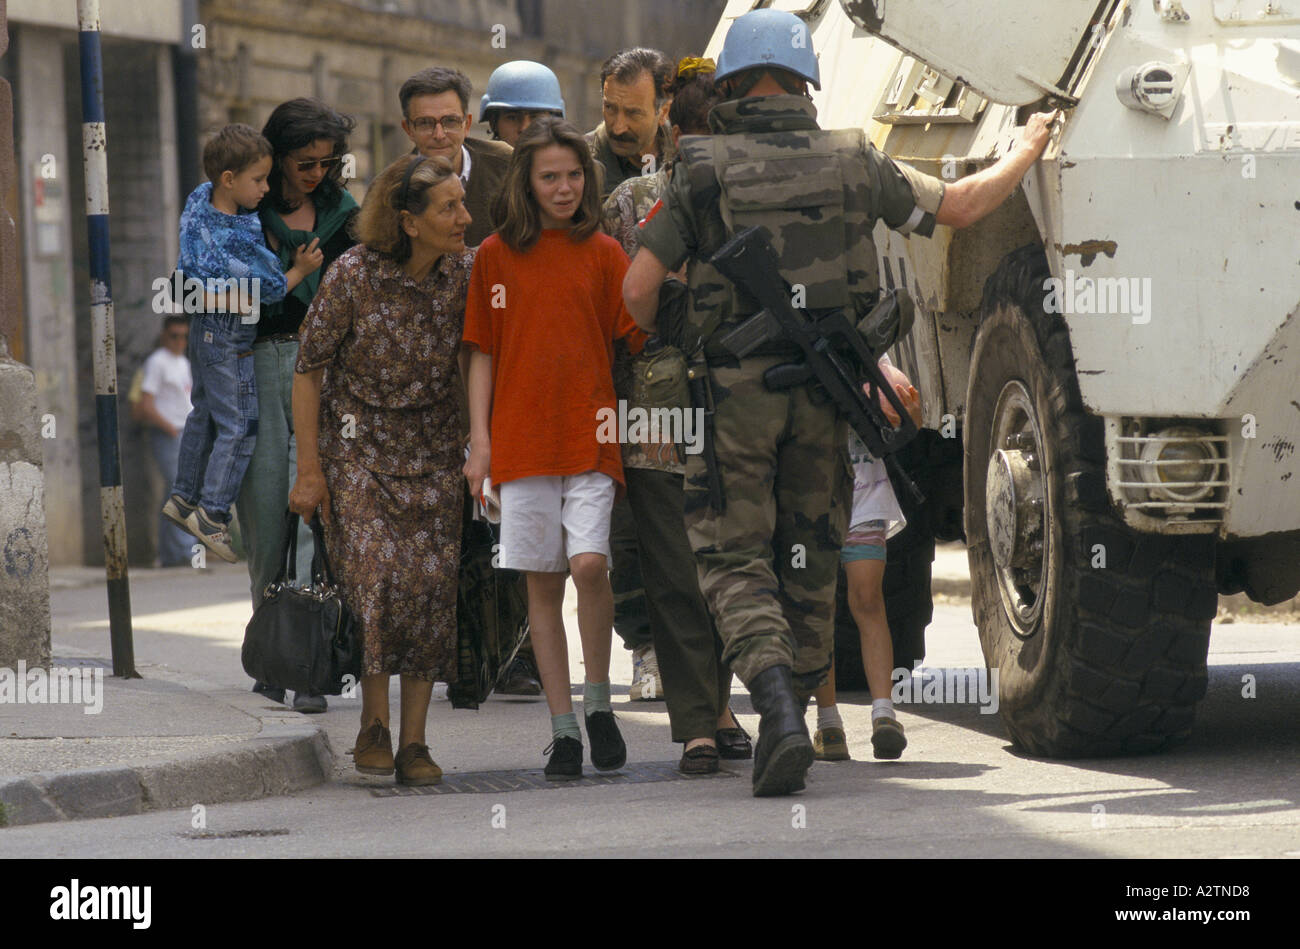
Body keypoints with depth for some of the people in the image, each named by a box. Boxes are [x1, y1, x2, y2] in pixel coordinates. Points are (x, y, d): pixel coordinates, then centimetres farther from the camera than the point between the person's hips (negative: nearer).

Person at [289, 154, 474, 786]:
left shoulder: (466, 273, -6)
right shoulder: (354, 275, -16)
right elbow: (308, 367, -9)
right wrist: (309, 468, -9)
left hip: (432, 447, 3)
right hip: (357, 443, -3)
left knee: (431, 581, -7)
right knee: (375, 571, -19)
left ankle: (414, 741, -1)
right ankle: (374, 726, -5)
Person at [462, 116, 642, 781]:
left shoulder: (603, 254, 5)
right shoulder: (497, 255, 7)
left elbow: (635, 338, 3)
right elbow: (482, 352, 9)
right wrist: (479, 440, 4)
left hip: (591, 438, -1)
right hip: (522, 444, 1)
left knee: (588, 563, -17)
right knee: (542, 583, 2)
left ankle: (598, 701, 2)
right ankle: (562, 730, 8)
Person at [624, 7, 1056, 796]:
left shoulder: (704, 169, -4)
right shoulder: (852, 162, 3)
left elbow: (640, 288, -5)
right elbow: (961, 206, 14)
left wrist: (660, 340, 18)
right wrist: (1028, 153, 32)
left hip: (735, 386, -3)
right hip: (823, 389, 3)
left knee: (735, 558, -1)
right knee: (809, 558, 16)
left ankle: (779, 707, -22)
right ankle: (793, 716, 21)